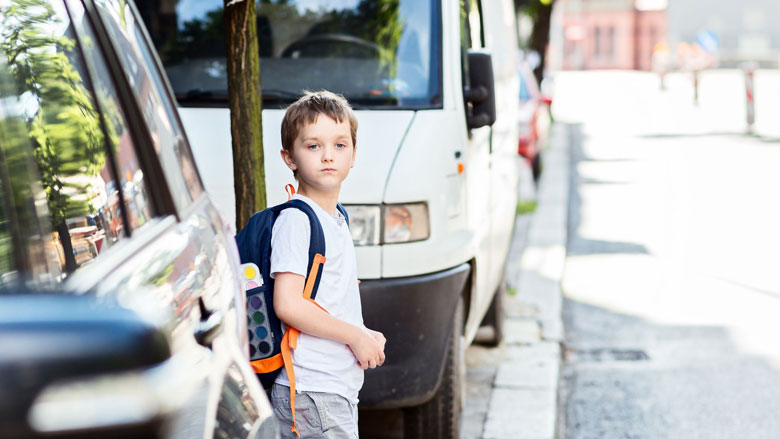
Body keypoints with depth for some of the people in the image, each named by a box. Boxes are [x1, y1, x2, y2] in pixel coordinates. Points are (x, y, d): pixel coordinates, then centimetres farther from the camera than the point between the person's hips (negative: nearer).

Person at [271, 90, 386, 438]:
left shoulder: (336, 220, 16)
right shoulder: (296, 220, -12)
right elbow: (287, 305, -21)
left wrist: (366, 337, 8)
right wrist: (356, 336, -14)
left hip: (339, 389, 9)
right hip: (313, 392, -9)